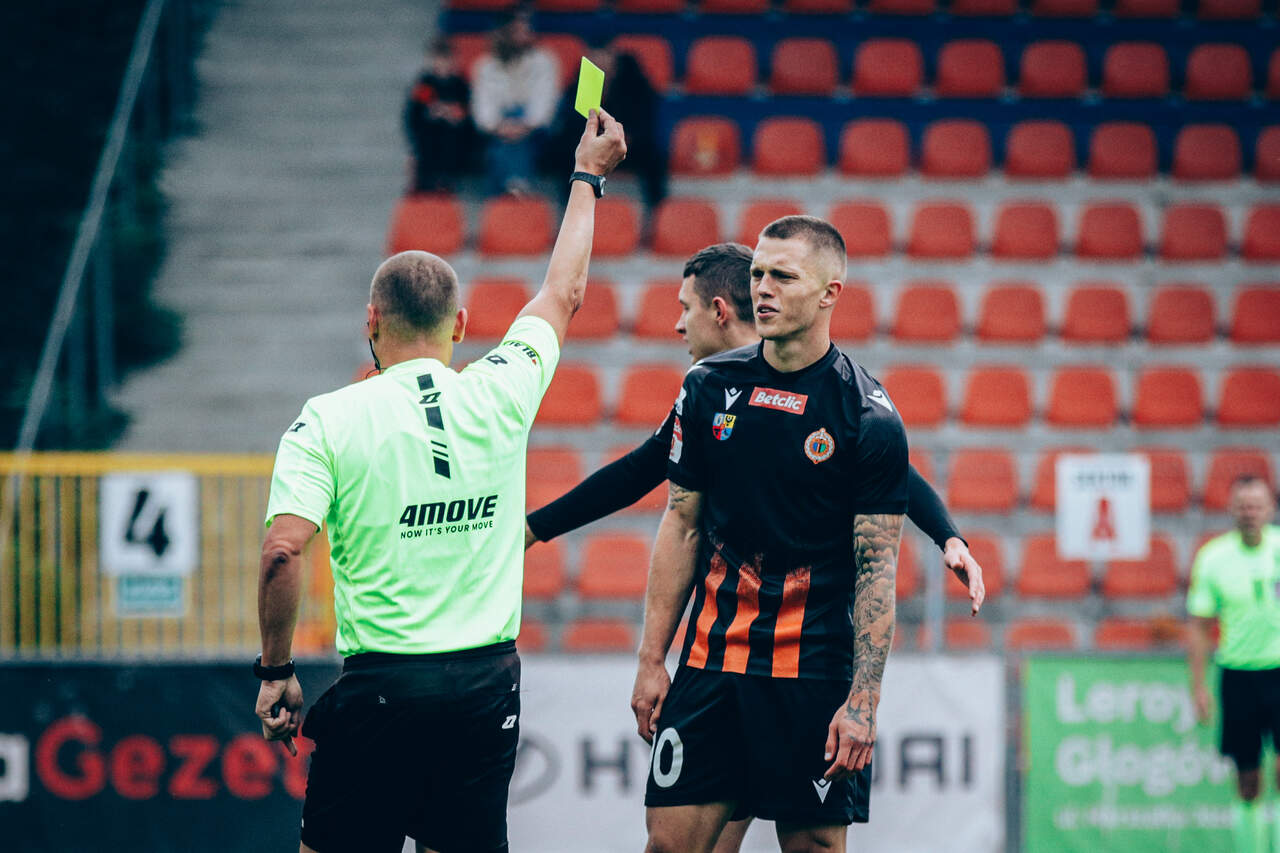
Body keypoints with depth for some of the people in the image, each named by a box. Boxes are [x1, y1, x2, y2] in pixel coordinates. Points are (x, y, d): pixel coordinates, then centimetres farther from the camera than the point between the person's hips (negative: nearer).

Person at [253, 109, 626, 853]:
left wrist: (276, 671, -3)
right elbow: (565, 294, 20)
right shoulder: (500, 395, 3)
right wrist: (589, 177, 34)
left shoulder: (328, 421, -5)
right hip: (488, 682, 3)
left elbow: (282, 552, -15)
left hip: (381, 686, -3)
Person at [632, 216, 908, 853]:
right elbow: (681, 527, 11)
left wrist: (862, 702, -14)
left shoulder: (869, 416, -7)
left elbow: (877, 569, -7)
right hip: (709, 661, 4)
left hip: (816, 675, -3)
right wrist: (652, 659, 7)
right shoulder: (708, 388, 5)